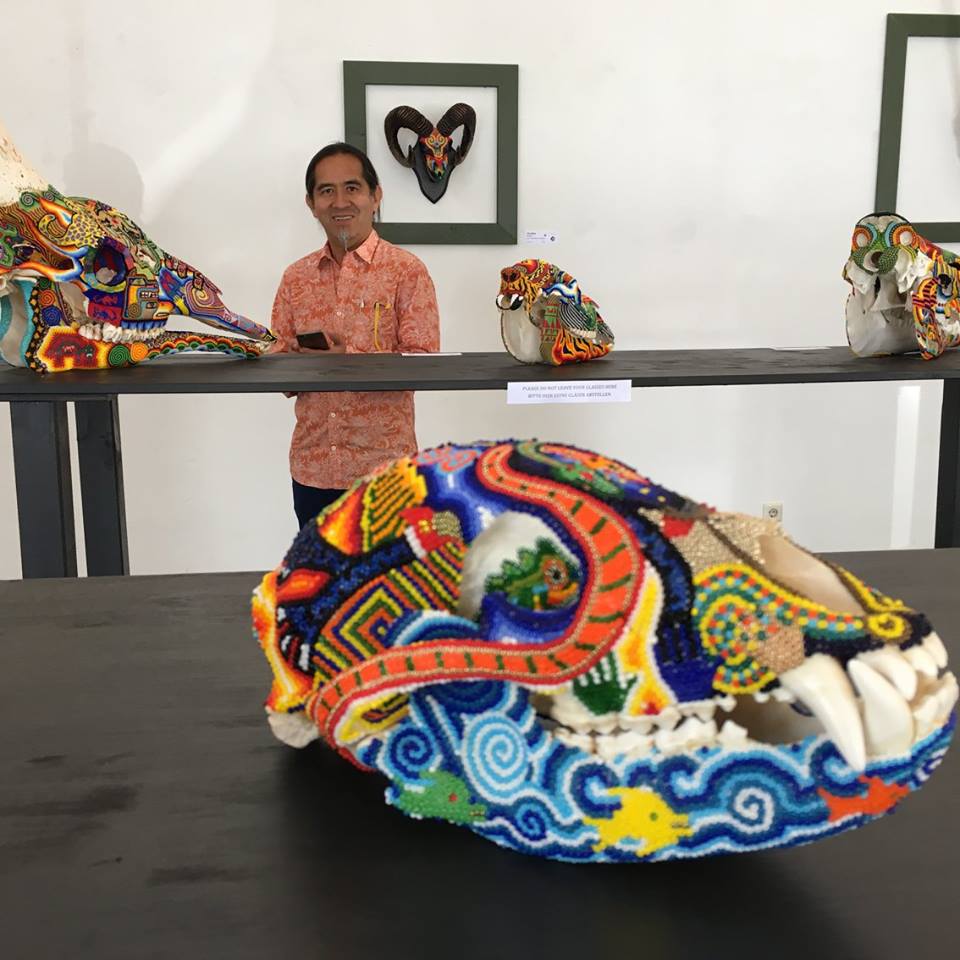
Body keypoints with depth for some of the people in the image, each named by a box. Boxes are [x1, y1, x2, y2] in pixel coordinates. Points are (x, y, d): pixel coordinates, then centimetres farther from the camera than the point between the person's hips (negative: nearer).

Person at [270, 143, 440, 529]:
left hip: (383, 464, -4)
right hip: (312, 464, 4)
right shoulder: (296, 277, 10)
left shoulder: (407, 271, -4)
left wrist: (349, 360, -22)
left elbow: (423, 361, -11)